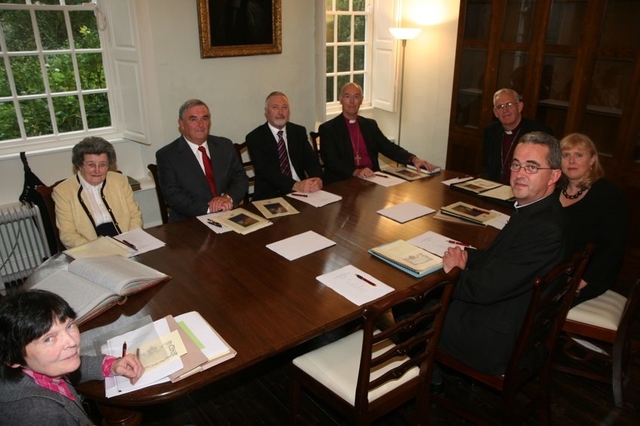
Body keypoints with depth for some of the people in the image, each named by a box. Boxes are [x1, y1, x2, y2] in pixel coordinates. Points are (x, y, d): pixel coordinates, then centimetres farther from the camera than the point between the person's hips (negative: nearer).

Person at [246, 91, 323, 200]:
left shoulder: (299, 132, 11)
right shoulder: (255, 137, -2)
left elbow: (311, 160, 3)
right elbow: (266, 171, -13)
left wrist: (317, 179, -19)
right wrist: (295, 185, -27)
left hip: (302, 191, 4)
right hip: (271, 196, -3)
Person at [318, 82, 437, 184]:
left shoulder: (370, 125, 15)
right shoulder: (328, 128, -1)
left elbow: (389, 148, 9)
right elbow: (331, 161, -11)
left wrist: (413, 159, -8)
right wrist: (356, 172, -28)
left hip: (372, 179, 4)